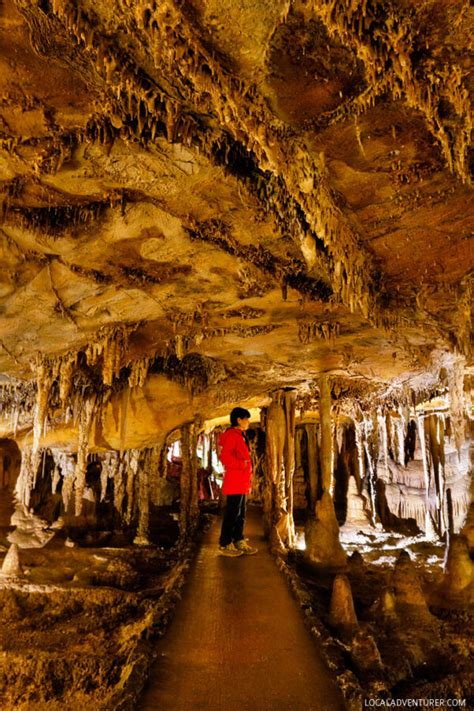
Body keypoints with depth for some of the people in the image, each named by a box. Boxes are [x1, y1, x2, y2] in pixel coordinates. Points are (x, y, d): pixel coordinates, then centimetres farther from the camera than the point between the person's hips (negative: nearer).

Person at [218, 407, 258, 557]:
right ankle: (225, 544, 3)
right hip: (234, 482, -10)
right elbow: (225, 457, -23)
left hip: (242, 482, 10)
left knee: (241, 513, 13)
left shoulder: (240, 436, 19)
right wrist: (242, 464, -18)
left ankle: (239, 541, 20)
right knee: (232, 513, -5)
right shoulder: (231, 434, -12)